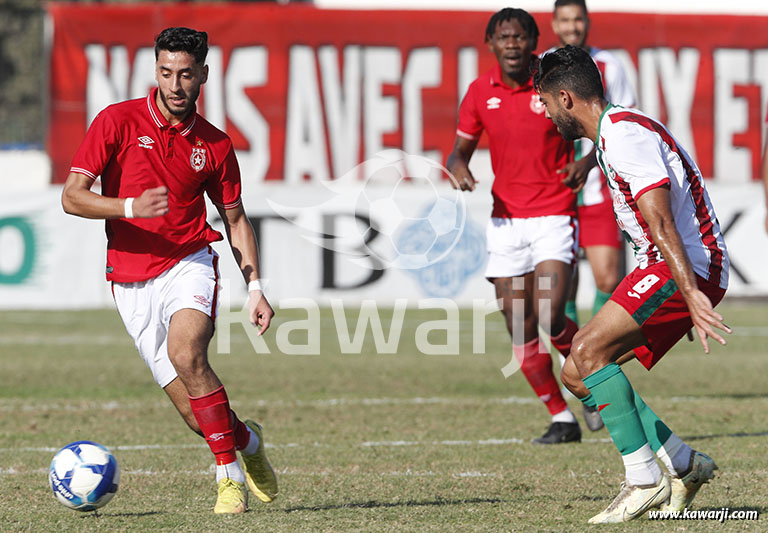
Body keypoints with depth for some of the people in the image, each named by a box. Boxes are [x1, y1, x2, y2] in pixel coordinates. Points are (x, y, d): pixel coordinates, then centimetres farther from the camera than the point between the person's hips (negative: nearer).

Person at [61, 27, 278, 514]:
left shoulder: (215, 145, 5)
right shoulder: (118, 122, -2)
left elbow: (235, 218, 16)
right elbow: (73, 196, -7)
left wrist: (255, 286, 5)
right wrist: (130, 208, -23)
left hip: (189, 264, 0)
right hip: (131, 281, 0)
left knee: (186, 352, -32)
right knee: (196, 413, -4)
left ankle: (230, 474, -22)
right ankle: (246, 439, 30)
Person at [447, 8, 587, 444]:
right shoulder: (481, 92, 3)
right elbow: (461, 147, 12)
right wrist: (458, 166, -12)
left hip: (554, 216, -4)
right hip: (506, 220, 4)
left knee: (550, 319, -17)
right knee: (520, 330, 1)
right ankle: (562, 419, 14)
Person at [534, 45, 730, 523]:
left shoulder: (626, 134, -15)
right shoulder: (616, 134, 18)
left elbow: (660, 220, -24)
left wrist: (691, 293, -31)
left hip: (688, 268, -10)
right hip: (672, 269, 10)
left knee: (588, 352, -21)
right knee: (577, 374, 6)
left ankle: (644, 482, -20)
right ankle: (685, 465, 11)